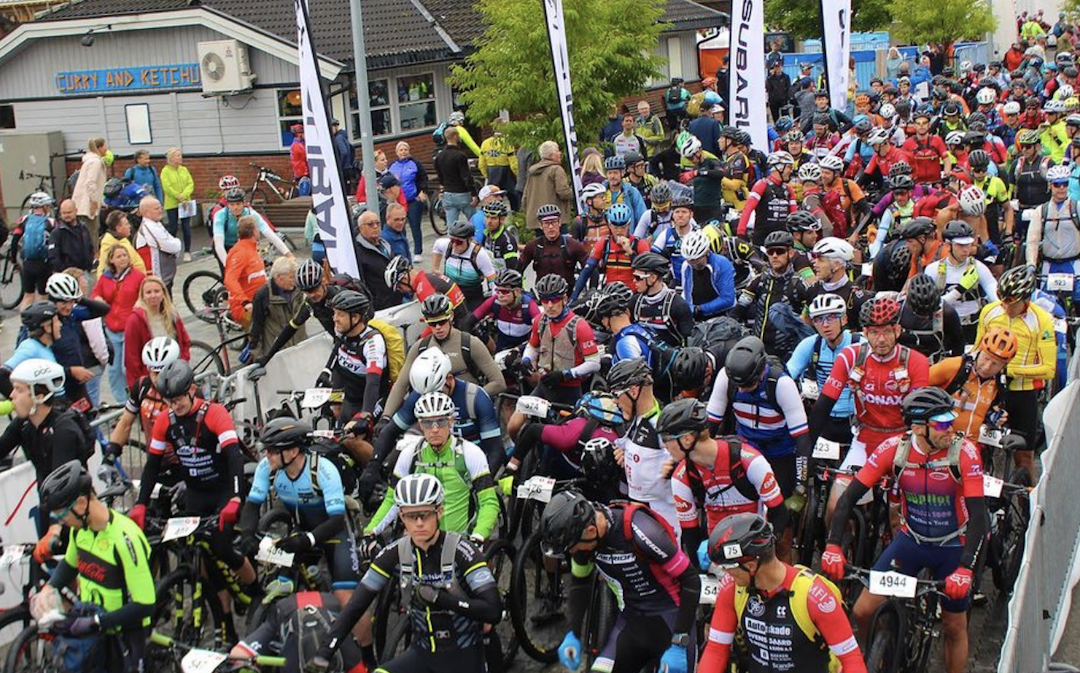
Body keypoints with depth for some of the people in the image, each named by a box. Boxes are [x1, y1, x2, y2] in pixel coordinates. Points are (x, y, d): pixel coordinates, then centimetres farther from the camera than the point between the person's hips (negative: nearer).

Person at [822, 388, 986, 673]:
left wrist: (964, 569, -32)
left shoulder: (964, 452, -22)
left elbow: (978, 515, -22)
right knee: (863, 612, -4)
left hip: (952, 547, -1)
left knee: (954, 627, 8)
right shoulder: (894, 448, -18)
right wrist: (833, 546, -26)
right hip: (910, 540, 2)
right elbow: (850, 496, -15)